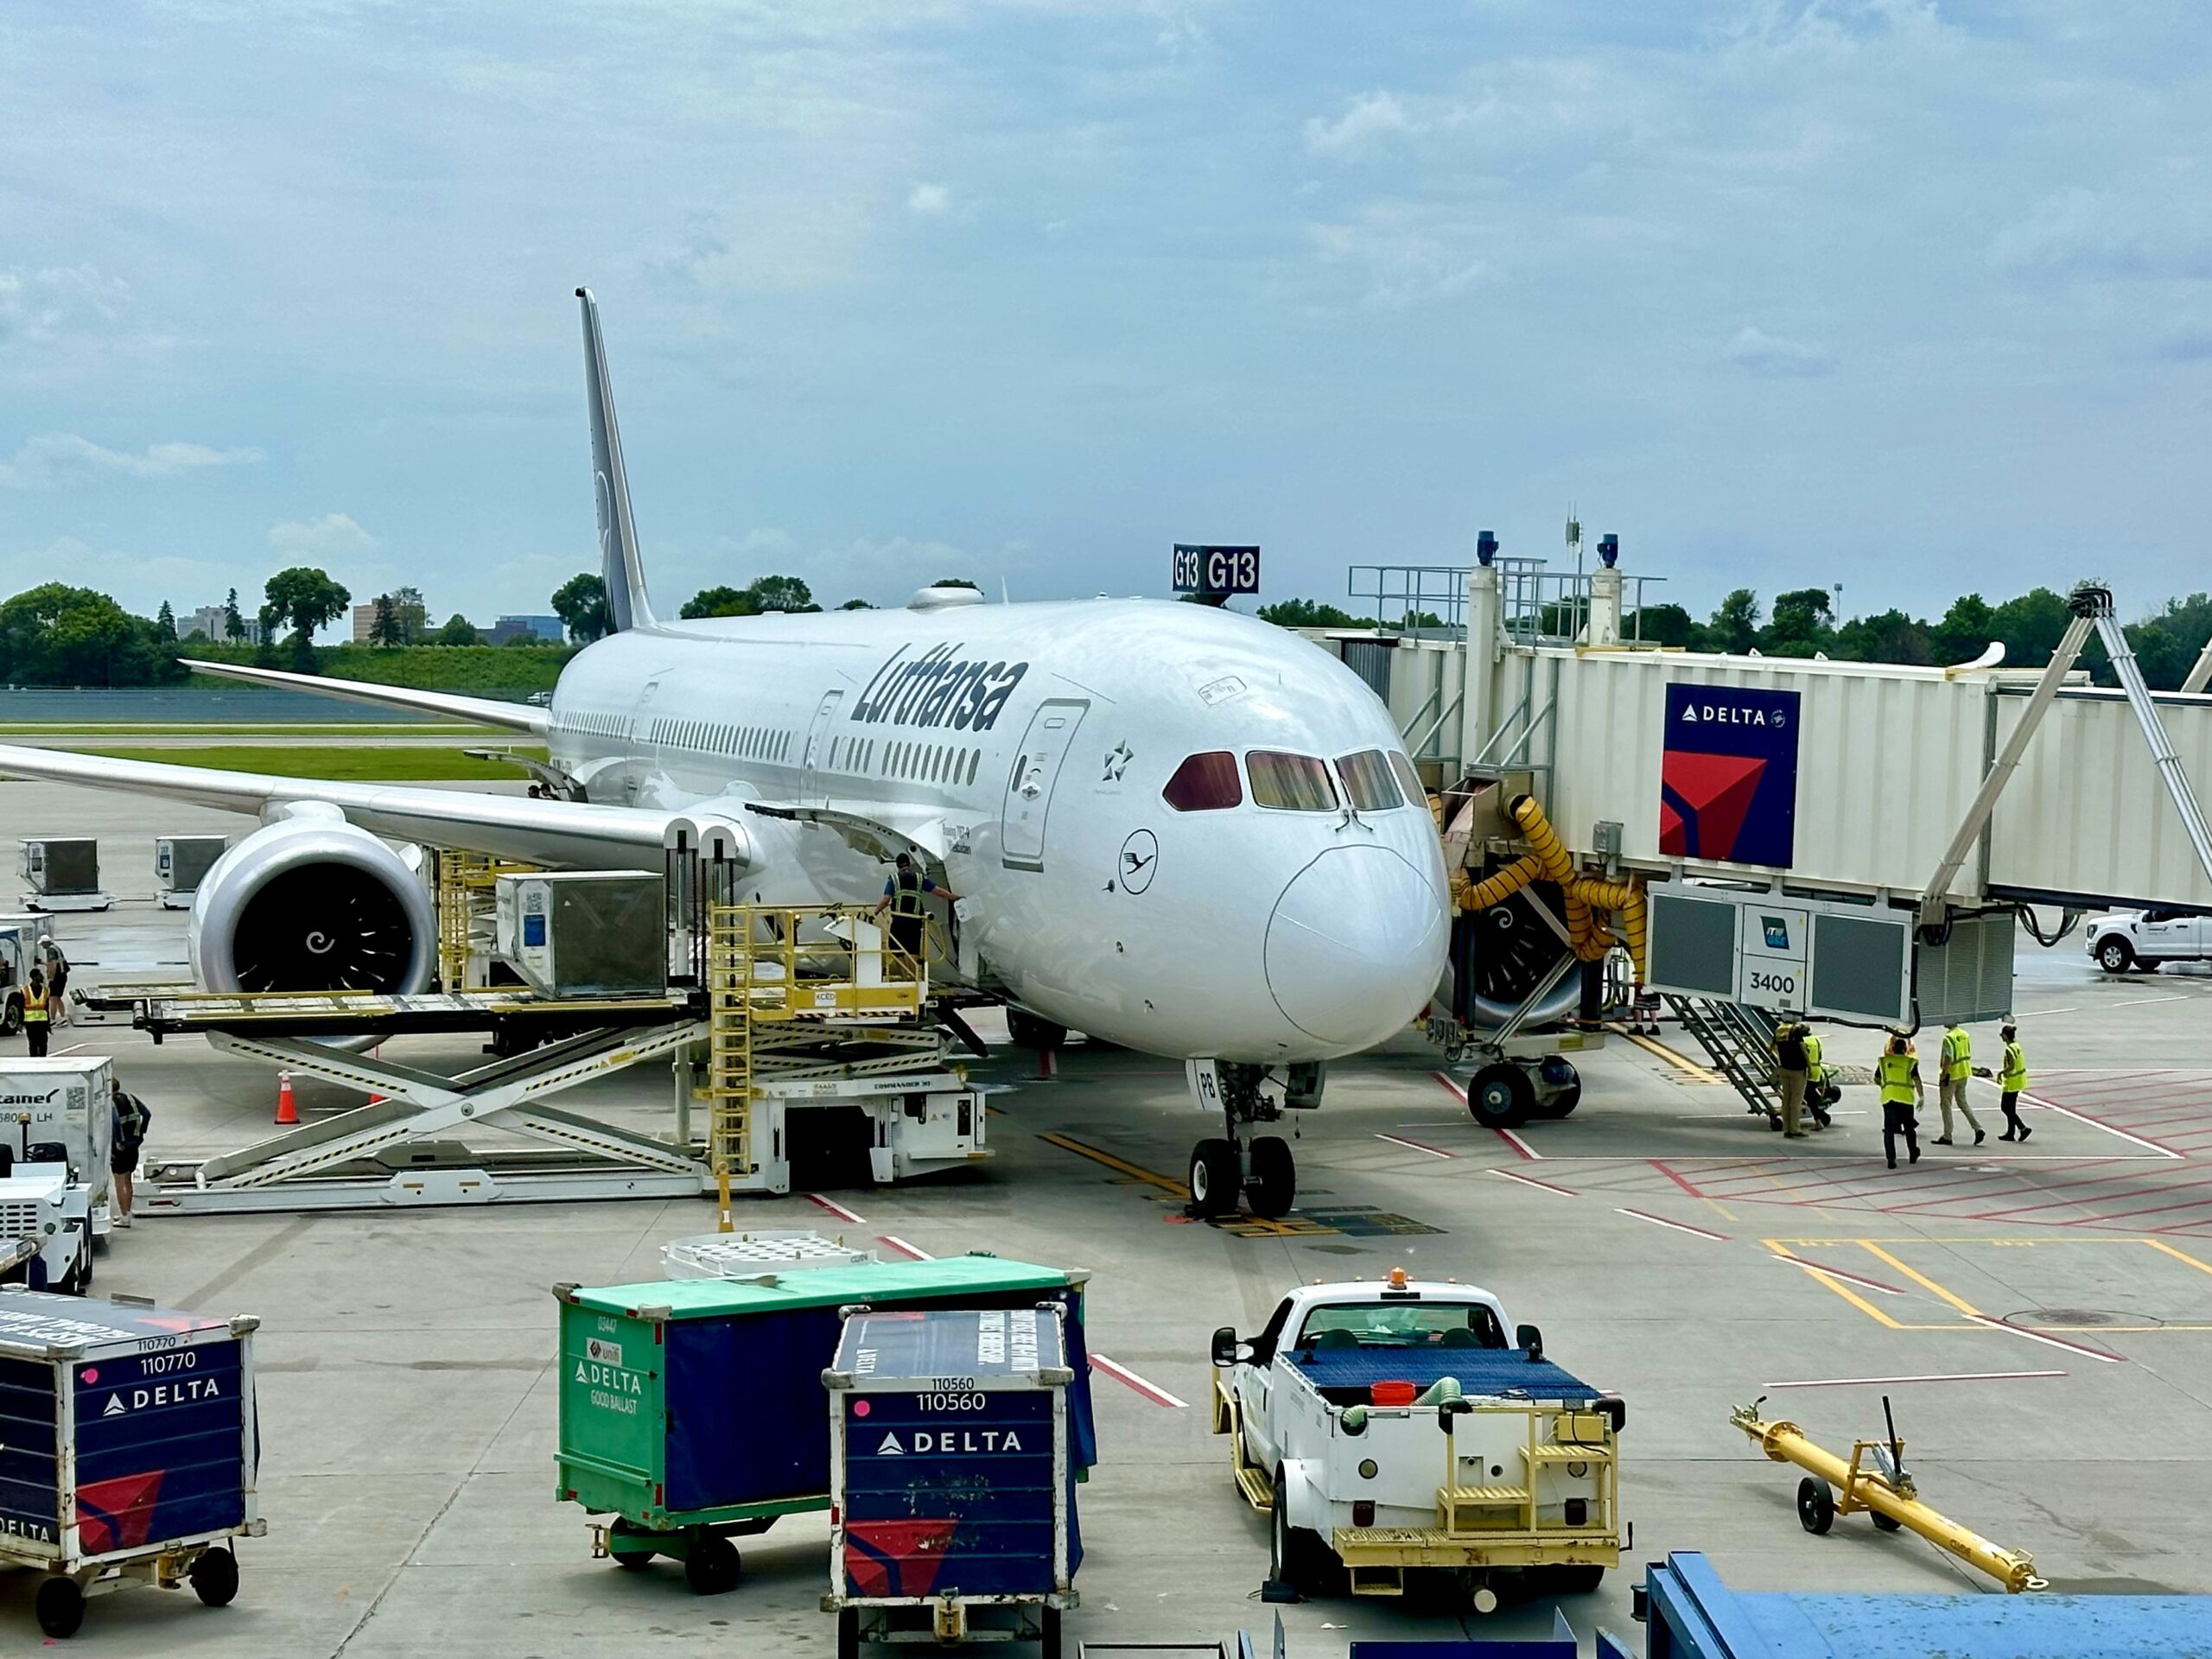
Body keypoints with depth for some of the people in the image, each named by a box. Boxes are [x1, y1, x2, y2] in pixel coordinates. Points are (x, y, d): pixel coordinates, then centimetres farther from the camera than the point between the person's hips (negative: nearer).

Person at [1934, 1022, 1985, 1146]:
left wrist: (1943, 1076, -18)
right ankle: (1978, 1129, 6)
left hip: (1951, 1075, -8)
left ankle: (1947, 1137, 7)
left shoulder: (1948, 1038, -19)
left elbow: (1948, 1059, -23)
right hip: (1964, 1073, 8)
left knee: (1946, 1104, 4)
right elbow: (1968, 1055, 14)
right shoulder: (1965, 1035, 7)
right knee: (1962, 1102, 18)